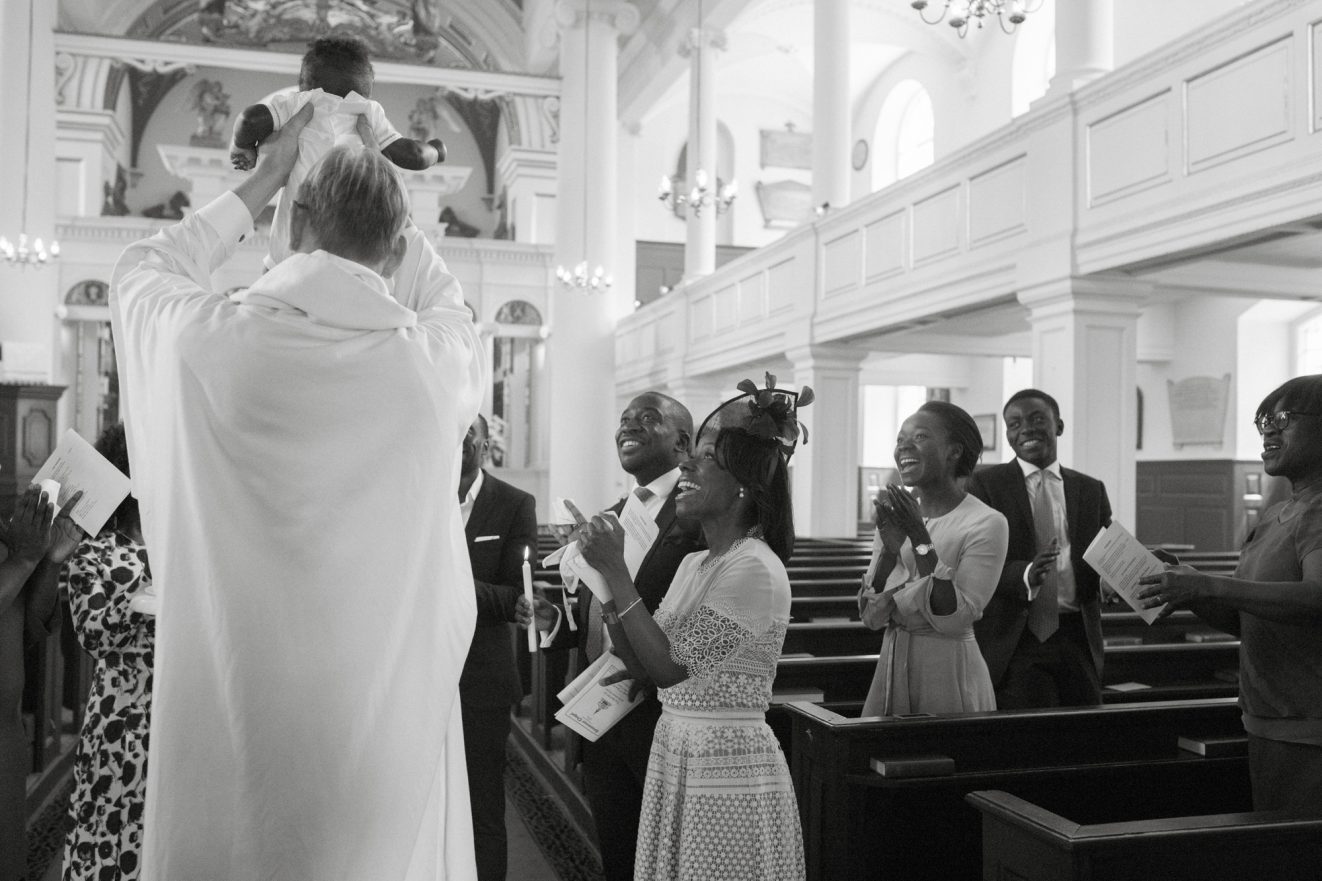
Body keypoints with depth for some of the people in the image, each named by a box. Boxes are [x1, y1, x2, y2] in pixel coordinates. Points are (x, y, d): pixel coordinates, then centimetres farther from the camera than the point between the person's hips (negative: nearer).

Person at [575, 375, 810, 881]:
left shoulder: (756, 568, -18)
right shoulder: (695, 563, 9)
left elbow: (670, 665, -20)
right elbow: (643, 667, 8)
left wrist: (617, 572, -18)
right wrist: (605, 576, -1)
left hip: (728, 768, -8)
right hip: (675, 757, 8)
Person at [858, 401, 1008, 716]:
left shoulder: (987, 524, -12)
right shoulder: (893, 516, 3)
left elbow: (954, 620, -18)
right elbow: (871, 617, -2)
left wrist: (920, 539, -21)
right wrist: (890, 547, -16)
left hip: (949, 672, -5)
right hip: (891, 666, 5)